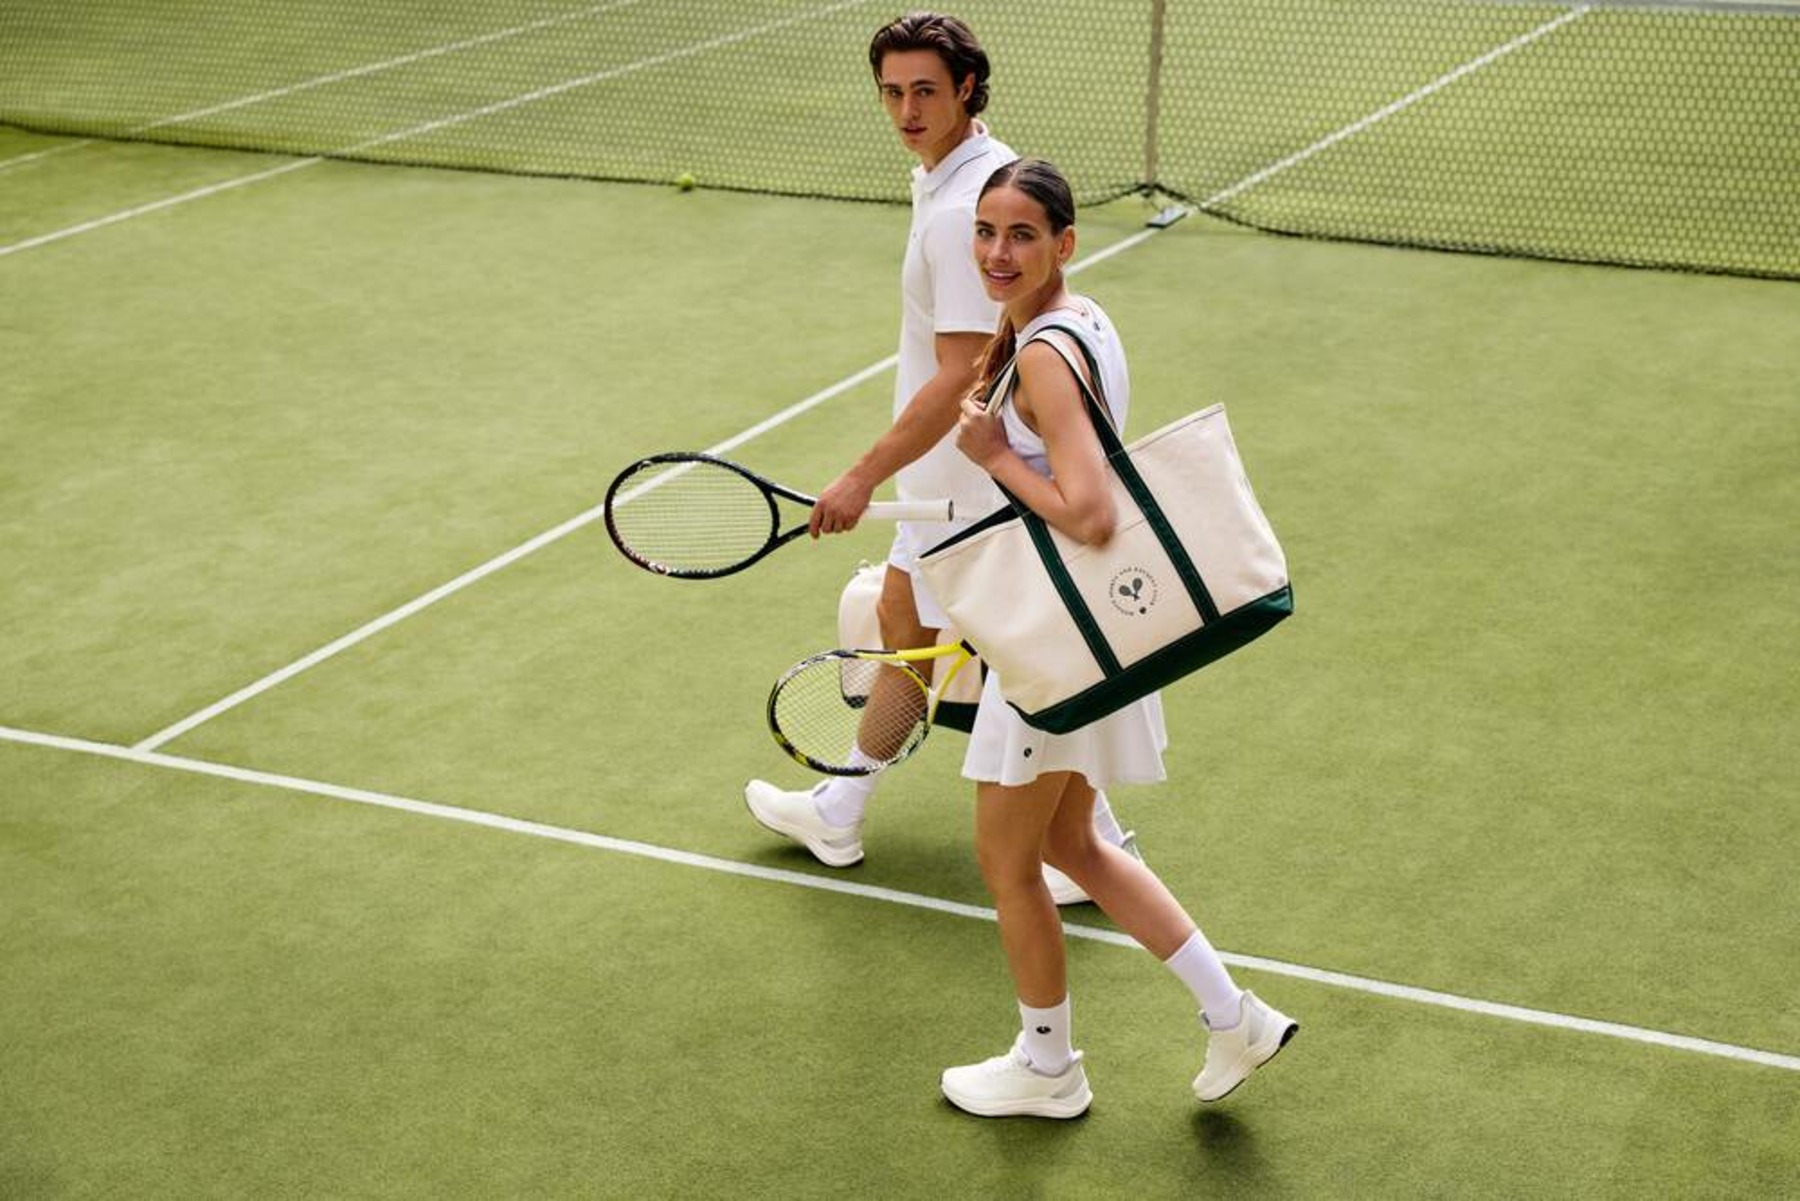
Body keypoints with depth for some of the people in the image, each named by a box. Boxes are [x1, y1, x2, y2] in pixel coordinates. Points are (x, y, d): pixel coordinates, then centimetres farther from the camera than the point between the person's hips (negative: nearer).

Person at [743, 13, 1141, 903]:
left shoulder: (961, 210, -27)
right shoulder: (978, 169, 5)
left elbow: (959, 378, -30)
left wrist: (863, 477, -26)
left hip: (977, 479, -11)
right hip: (955, 469, 11)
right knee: (901, 616, 20)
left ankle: (1097, 845, 15)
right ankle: (838, 813, 35)